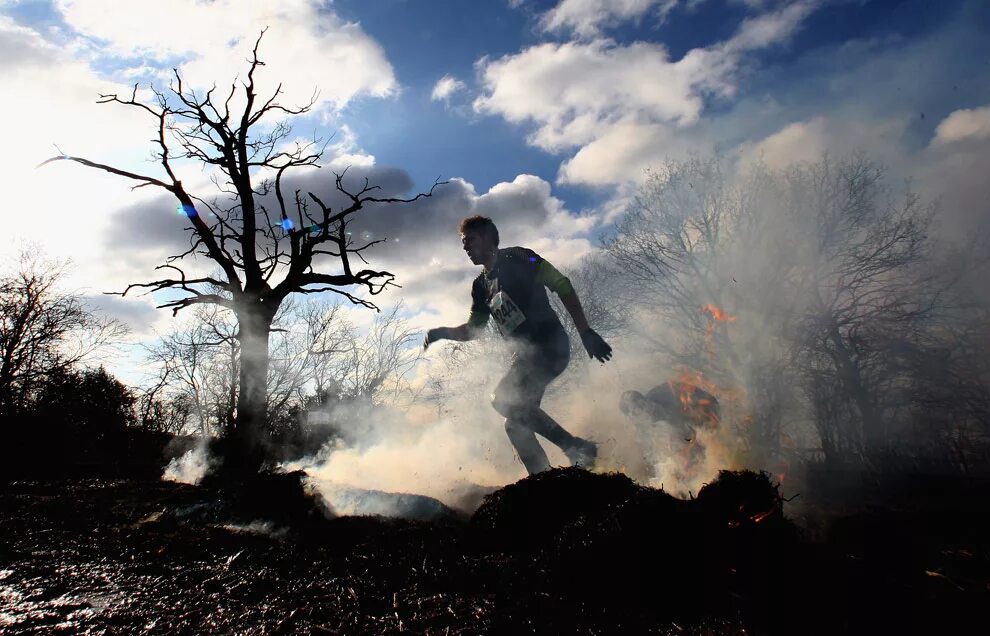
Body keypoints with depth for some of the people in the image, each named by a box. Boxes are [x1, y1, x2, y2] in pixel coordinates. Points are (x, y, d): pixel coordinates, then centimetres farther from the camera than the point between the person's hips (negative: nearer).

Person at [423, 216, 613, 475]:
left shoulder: (517, 258, -3)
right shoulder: (481, 286, 17)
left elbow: (562, 286, -8)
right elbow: (473, 329, 23)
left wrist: (585, 332, -15)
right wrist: (443, 332, 4)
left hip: (551, 345, -8)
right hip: (525, 355, 8)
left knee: (503, 399, -23)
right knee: (515, 425, 2)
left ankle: (577, 448, -15)